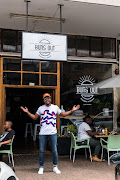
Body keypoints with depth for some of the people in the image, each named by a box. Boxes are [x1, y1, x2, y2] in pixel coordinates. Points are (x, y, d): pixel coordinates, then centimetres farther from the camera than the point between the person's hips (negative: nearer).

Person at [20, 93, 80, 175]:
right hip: (42, 133, 0)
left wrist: (72, 110, 7)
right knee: (41, 151, 4)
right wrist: (27, 112, 3)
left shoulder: (55, 107, 7)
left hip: (53, 133, 0)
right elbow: (35, 117, 14)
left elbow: (63, 114, 16)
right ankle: (41, 167, 17)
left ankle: (55, 167, 19)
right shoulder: (41, 108, 8)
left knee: (54, 150, 4)